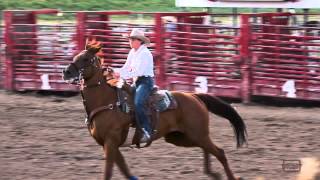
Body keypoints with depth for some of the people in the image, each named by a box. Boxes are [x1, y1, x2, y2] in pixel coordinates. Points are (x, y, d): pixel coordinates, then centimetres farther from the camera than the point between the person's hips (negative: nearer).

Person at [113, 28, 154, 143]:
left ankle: (146, 132, -32)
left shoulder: (145, 53, -15)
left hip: (146, 81, -10)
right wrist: (115, 72, -7)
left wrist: (121, 75, -25)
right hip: (137, 82, 10)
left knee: (138, 103, -30)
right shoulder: (132, 52, 11)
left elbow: (138, 71, -21)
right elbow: (126, 68, 13)